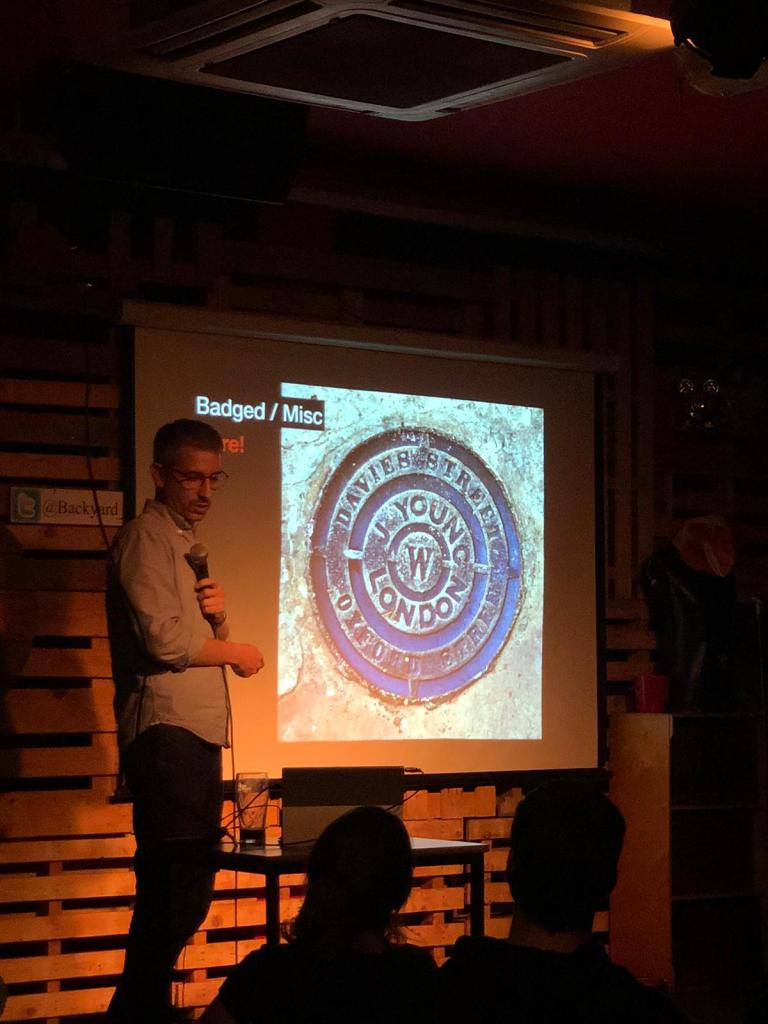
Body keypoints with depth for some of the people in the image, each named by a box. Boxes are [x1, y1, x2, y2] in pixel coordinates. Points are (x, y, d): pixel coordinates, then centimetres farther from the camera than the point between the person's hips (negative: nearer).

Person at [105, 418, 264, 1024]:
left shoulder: (186, 544, 24)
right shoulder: (146, 539, -5)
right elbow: (168, 641, -15)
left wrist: (220, 614, 1)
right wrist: (237, 652, 0)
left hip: (198, 734, 10)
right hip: (166, 729, -10)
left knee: (174, 892, 12)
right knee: (180, 892, -14)